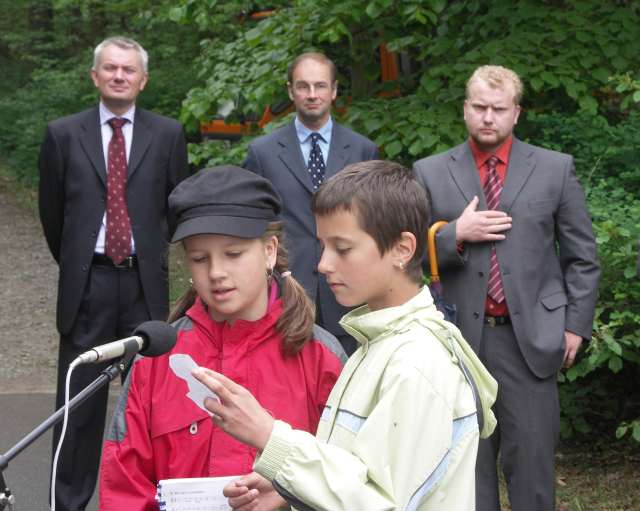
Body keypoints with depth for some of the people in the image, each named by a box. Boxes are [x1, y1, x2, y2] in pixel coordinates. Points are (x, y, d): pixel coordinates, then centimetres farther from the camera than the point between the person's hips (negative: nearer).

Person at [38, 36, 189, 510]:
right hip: (86, 282, 0)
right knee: (79, 397, 4)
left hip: (145, 282, 1)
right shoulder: (63, 134, 3)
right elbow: (52, 212, 11)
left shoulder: (168, 134, 3)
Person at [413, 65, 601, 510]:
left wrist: (576, 325, 2)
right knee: (468, 459, 10)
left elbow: (583, 258, 7)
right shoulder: (430, 173, 5)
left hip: (530, 338, -1)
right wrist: (456, 234, -13)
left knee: (533, 457, 1)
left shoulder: (555, 169, 5)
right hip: (462, 336, 1)